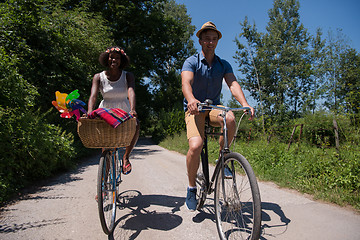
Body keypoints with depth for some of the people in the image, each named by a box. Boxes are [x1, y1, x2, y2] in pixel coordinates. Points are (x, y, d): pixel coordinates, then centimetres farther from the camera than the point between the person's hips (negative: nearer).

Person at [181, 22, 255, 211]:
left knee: (230, 119, -33)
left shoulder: (224, 65, 6)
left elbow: (233, 84, -10)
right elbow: (186, 82, -25)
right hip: (194, 109, -3)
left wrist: (244, 104, -30)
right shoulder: (191, 62, -5)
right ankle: (191, 187, -2)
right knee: (195, 146, -26)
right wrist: (191, 99, -48)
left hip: (214, 107, 3)